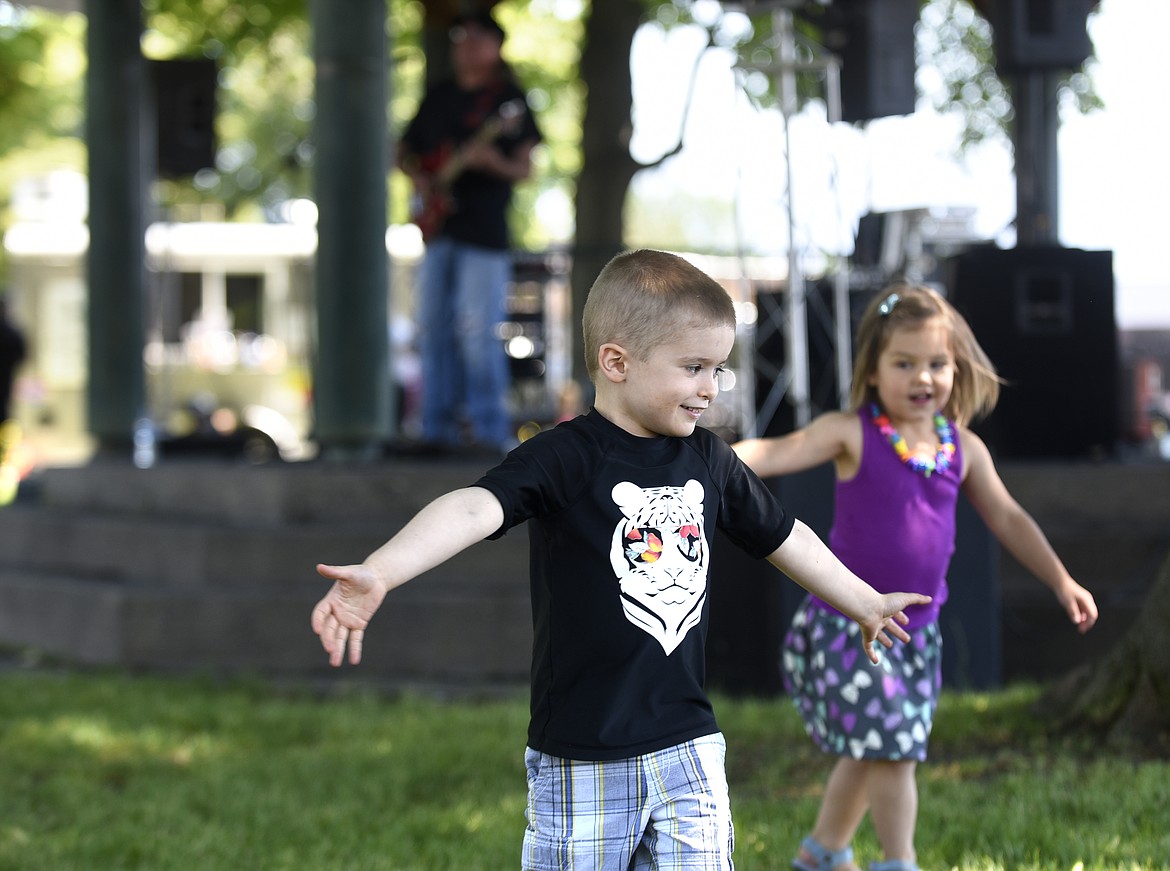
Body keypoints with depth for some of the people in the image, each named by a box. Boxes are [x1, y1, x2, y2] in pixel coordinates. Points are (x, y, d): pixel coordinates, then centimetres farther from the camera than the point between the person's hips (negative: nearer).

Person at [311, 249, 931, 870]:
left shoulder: (709, 461, 7)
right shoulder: (565, 459, -13)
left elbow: (784, 538, 23)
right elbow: (474, 508, -29)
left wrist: (867, 604, 37)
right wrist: (377, 574, -47)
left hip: (687, 748, 5)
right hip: (582, 765, -5)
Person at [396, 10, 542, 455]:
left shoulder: (509, 99, 0)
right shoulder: (439, 97, 17)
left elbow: (524, 168, -5)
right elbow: (405, 151, 23)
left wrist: (495, 163, -26)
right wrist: (419, 179, 2)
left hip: (484, 230, -6)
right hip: (438, 227, 6)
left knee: (478, 331, -12)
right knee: (433, 329, 5)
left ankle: (490, 430, -8)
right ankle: (438, 428, 9)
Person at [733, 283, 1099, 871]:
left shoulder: (963, 449, 3)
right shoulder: (852, 434, -12)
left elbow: (1008, 519, 12)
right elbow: (778, 453, -22)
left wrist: (1062, 582, 11)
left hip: (916, 625, 5)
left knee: (870, 752, 16)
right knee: (890, 746, -11)